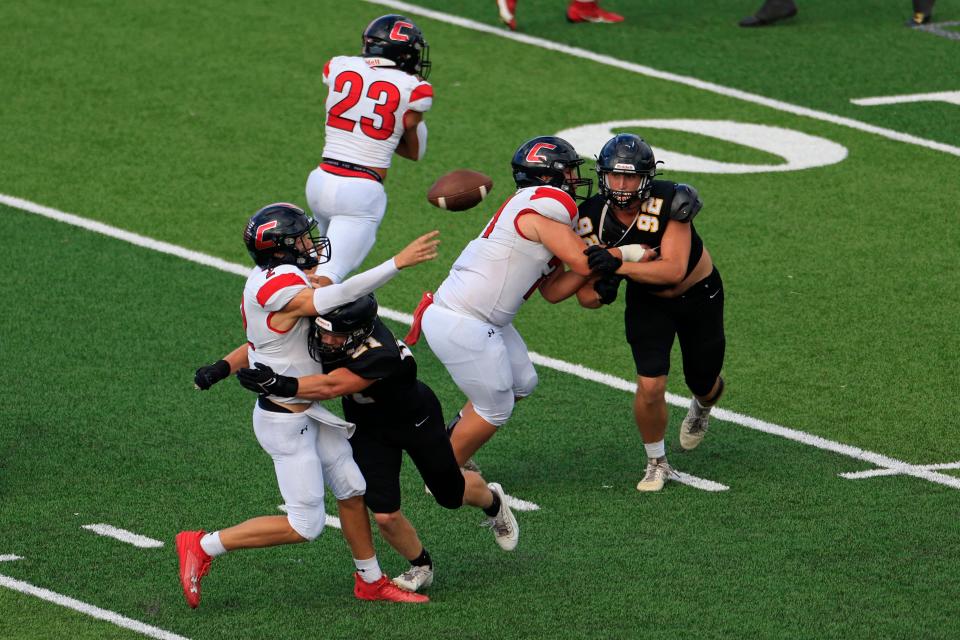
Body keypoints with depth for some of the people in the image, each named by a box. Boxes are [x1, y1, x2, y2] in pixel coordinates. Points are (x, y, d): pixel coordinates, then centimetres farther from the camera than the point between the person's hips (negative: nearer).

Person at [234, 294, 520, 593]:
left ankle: (492, 502, 54)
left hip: (415, 421, -4)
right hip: (369, 430, 4)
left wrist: (281, 385, -63)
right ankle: (420, 567, 24)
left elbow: (330, 387, -53)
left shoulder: (381, 356, -46)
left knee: (452, 494, 18)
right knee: (385, 515, -5)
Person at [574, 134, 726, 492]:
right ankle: (657, 463, 7)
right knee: (650, 386, -17)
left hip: (698, 294, -1)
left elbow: (674, 270, -42)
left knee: (704, 383, 16)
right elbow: (585, 296, -17)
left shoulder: (668, 203, -34)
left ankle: (702, 408, 55)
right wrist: (600, 291, -41)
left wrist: (619, 265, -51)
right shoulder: (594, 218, -23)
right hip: (646, 301, 1)